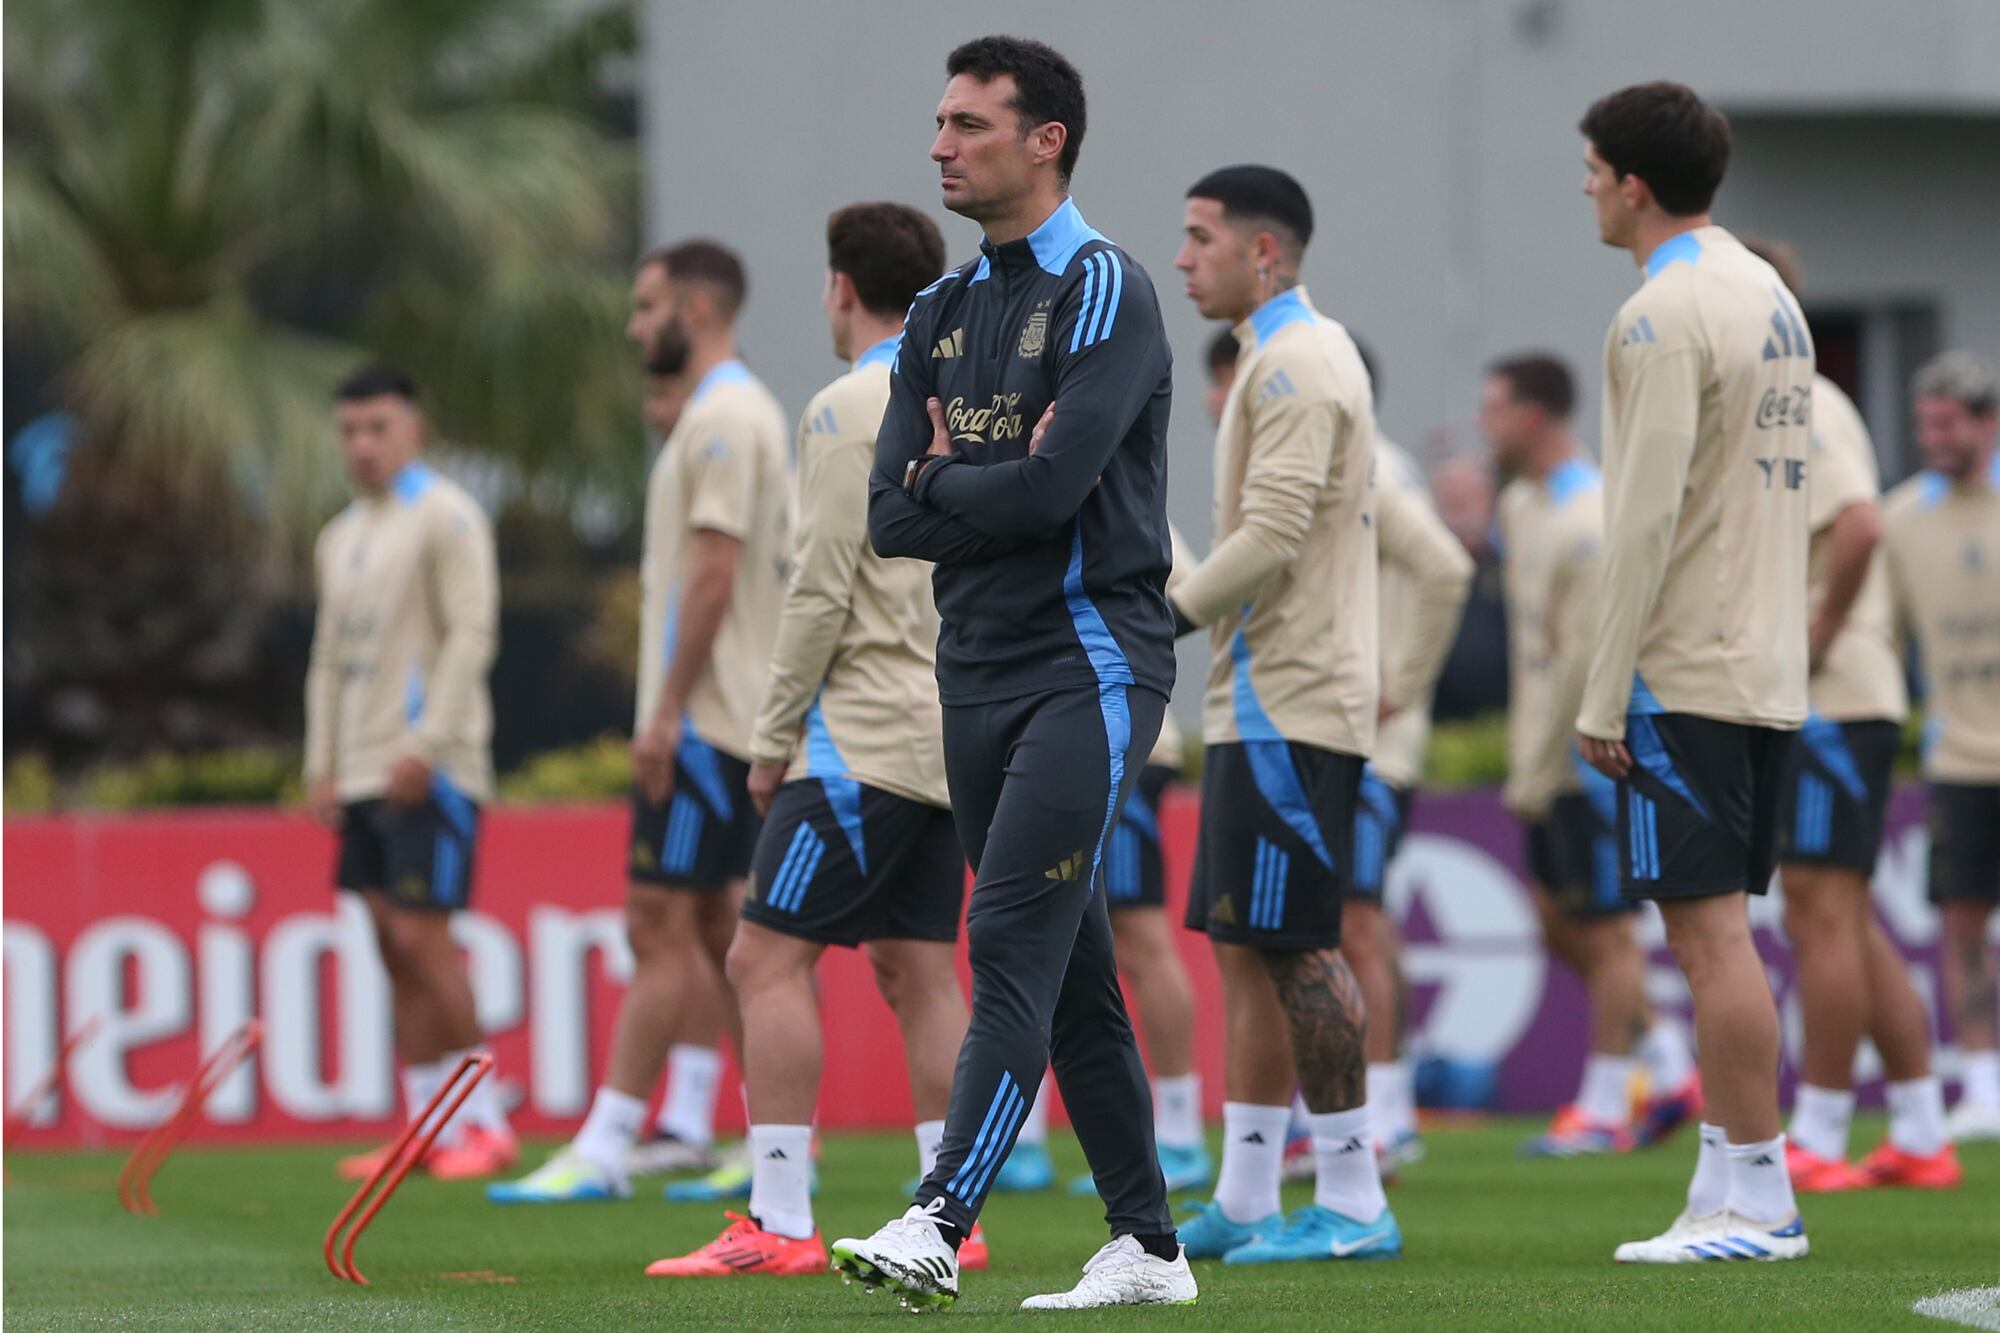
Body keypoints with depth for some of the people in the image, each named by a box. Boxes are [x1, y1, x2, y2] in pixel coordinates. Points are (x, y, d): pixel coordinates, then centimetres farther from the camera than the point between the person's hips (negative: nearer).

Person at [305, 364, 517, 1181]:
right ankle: (429, 1130, 9)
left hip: (429, 770, -8)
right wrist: (322, 764, 13)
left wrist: (424, 747, -18)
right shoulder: (340, 539, 19)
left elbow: (470, 636, -13)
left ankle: (485, 1123, -8)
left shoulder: (444, 516, -6)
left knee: (421, 936, -13)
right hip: (363, 774, 8)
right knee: (394, 948, 6)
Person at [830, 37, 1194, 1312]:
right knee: (1071, 973, 9)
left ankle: (941, 1225, -26)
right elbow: (893, 518, 7)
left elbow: (1052, 487, -20)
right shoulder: (941, 313, 15)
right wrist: (989, 489, -9)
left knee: (1013, 943, -17)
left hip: (1090, 665, -8)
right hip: (979, 671, 8)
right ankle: (1148, 1246, 13)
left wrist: (943, 483, -4)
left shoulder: (1105, 290, -8)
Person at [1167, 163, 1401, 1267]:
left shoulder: (1295, 362, -13)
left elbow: (1273, 534, -21)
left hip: (1288, 707, -11)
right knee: (1243, 947, 11)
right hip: (1262, 704, 11)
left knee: (1291, 945, -9)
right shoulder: (1289, 357, 19)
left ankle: (1352, 1203, -7)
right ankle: (1244, 1201, 13)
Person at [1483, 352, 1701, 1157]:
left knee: (1604, 931, -3)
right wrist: (1526, 763, 13)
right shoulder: (1521, 507, 11)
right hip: (1552, 758, 10)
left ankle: (1605, 1109, 4)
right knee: (1559, 926, 11)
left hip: (1596, 758, -10)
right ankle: (1669, 1070, 19)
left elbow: (1583, 660, -19)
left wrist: (1532, 775, -16)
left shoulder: (1591, 526, -18)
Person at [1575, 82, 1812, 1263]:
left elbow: (1648, 516, -18)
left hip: (1686, 671, -9)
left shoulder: (1665, 315, -13)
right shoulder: (1771, 298, 16)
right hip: (1768, 666, 9)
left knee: (1709, 929, -7)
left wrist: (1603, 695, -14)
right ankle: (1729, 1191, 11)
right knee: (1719, 932, 11)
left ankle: (1758, 1197, -8)